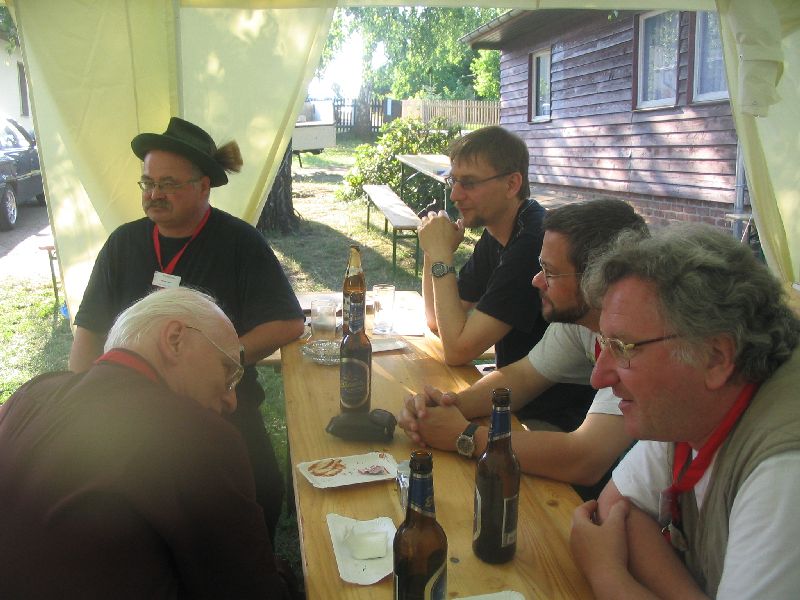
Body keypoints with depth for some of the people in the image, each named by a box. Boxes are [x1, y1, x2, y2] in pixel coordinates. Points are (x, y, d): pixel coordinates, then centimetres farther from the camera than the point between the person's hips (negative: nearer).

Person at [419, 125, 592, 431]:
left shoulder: (535, 243, -26)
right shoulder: (495, 235, 5)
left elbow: (457, 350, -23)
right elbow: (437, 321, 9)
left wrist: (442, 256, -19)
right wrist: (433, 251, -5)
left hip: (554, 418, -8)